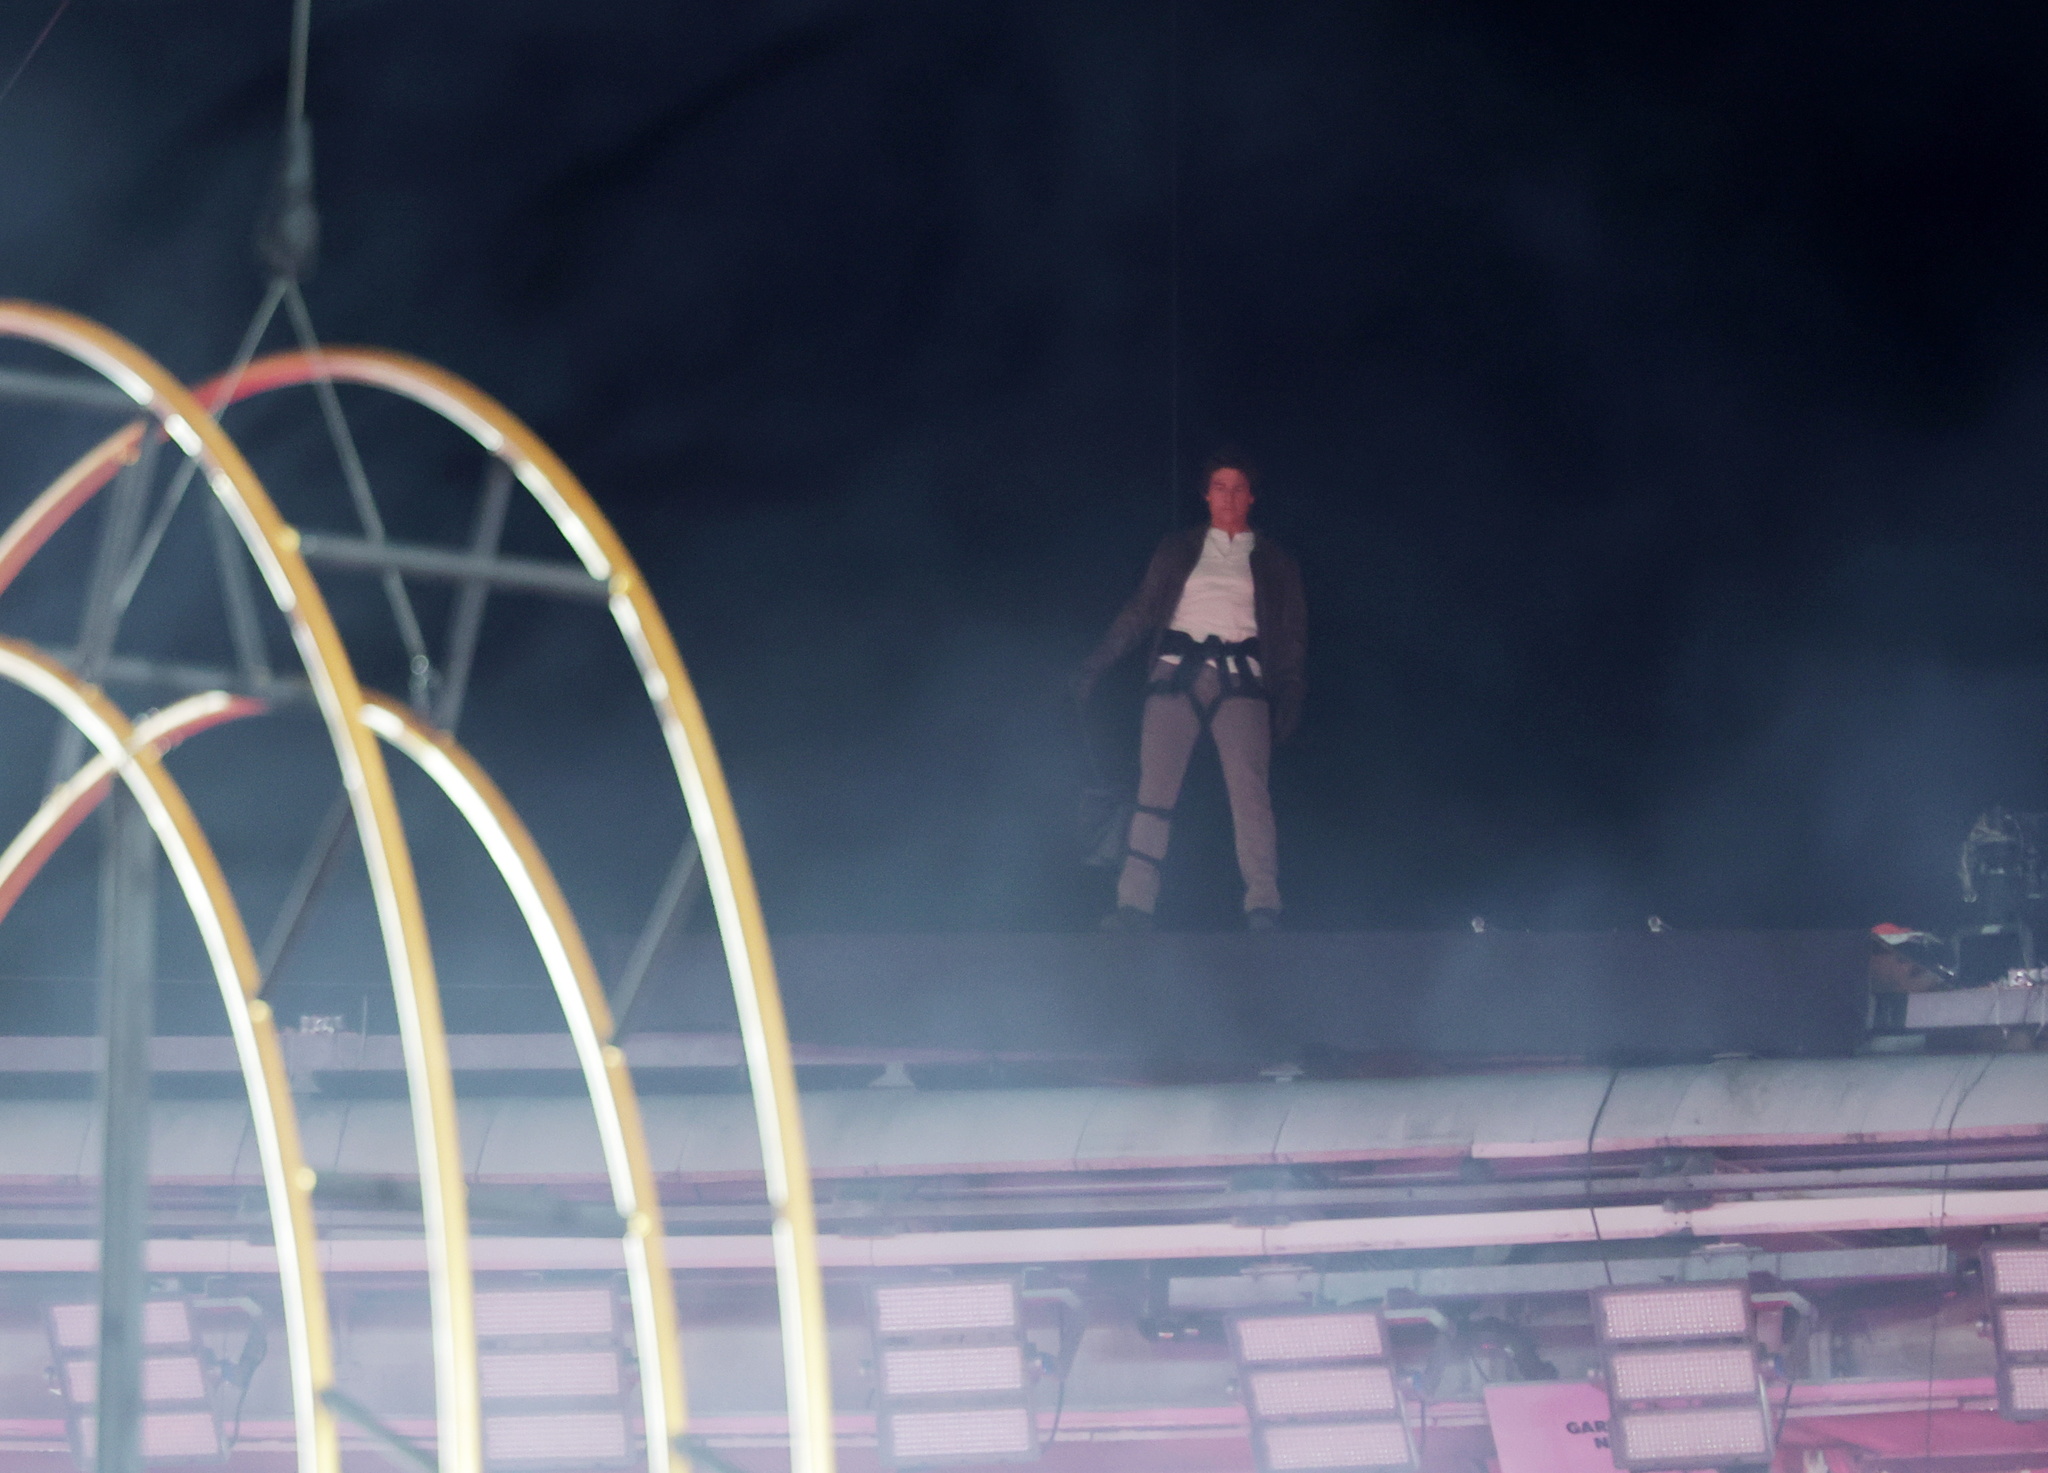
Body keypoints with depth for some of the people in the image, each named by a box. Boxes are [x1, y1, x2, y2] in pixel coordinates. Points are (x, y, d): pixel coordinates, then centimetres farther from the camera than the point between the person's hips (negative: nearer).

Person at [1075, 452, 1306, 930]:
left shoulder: (1273, 561, 16)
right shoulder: (1179, 549, 19)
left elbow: (1292, 634, 13)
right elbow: (1140, 611, 18)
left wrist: (1289, 693, 0)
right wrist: (1098, 661, 9)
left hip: (1239, 677, -1)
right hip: (1177, 671, 1)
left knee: (1249, 789, -17)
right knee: (1154, 784, -12)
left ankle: (1263, 906, -21)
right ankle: (1135, 903, -17)